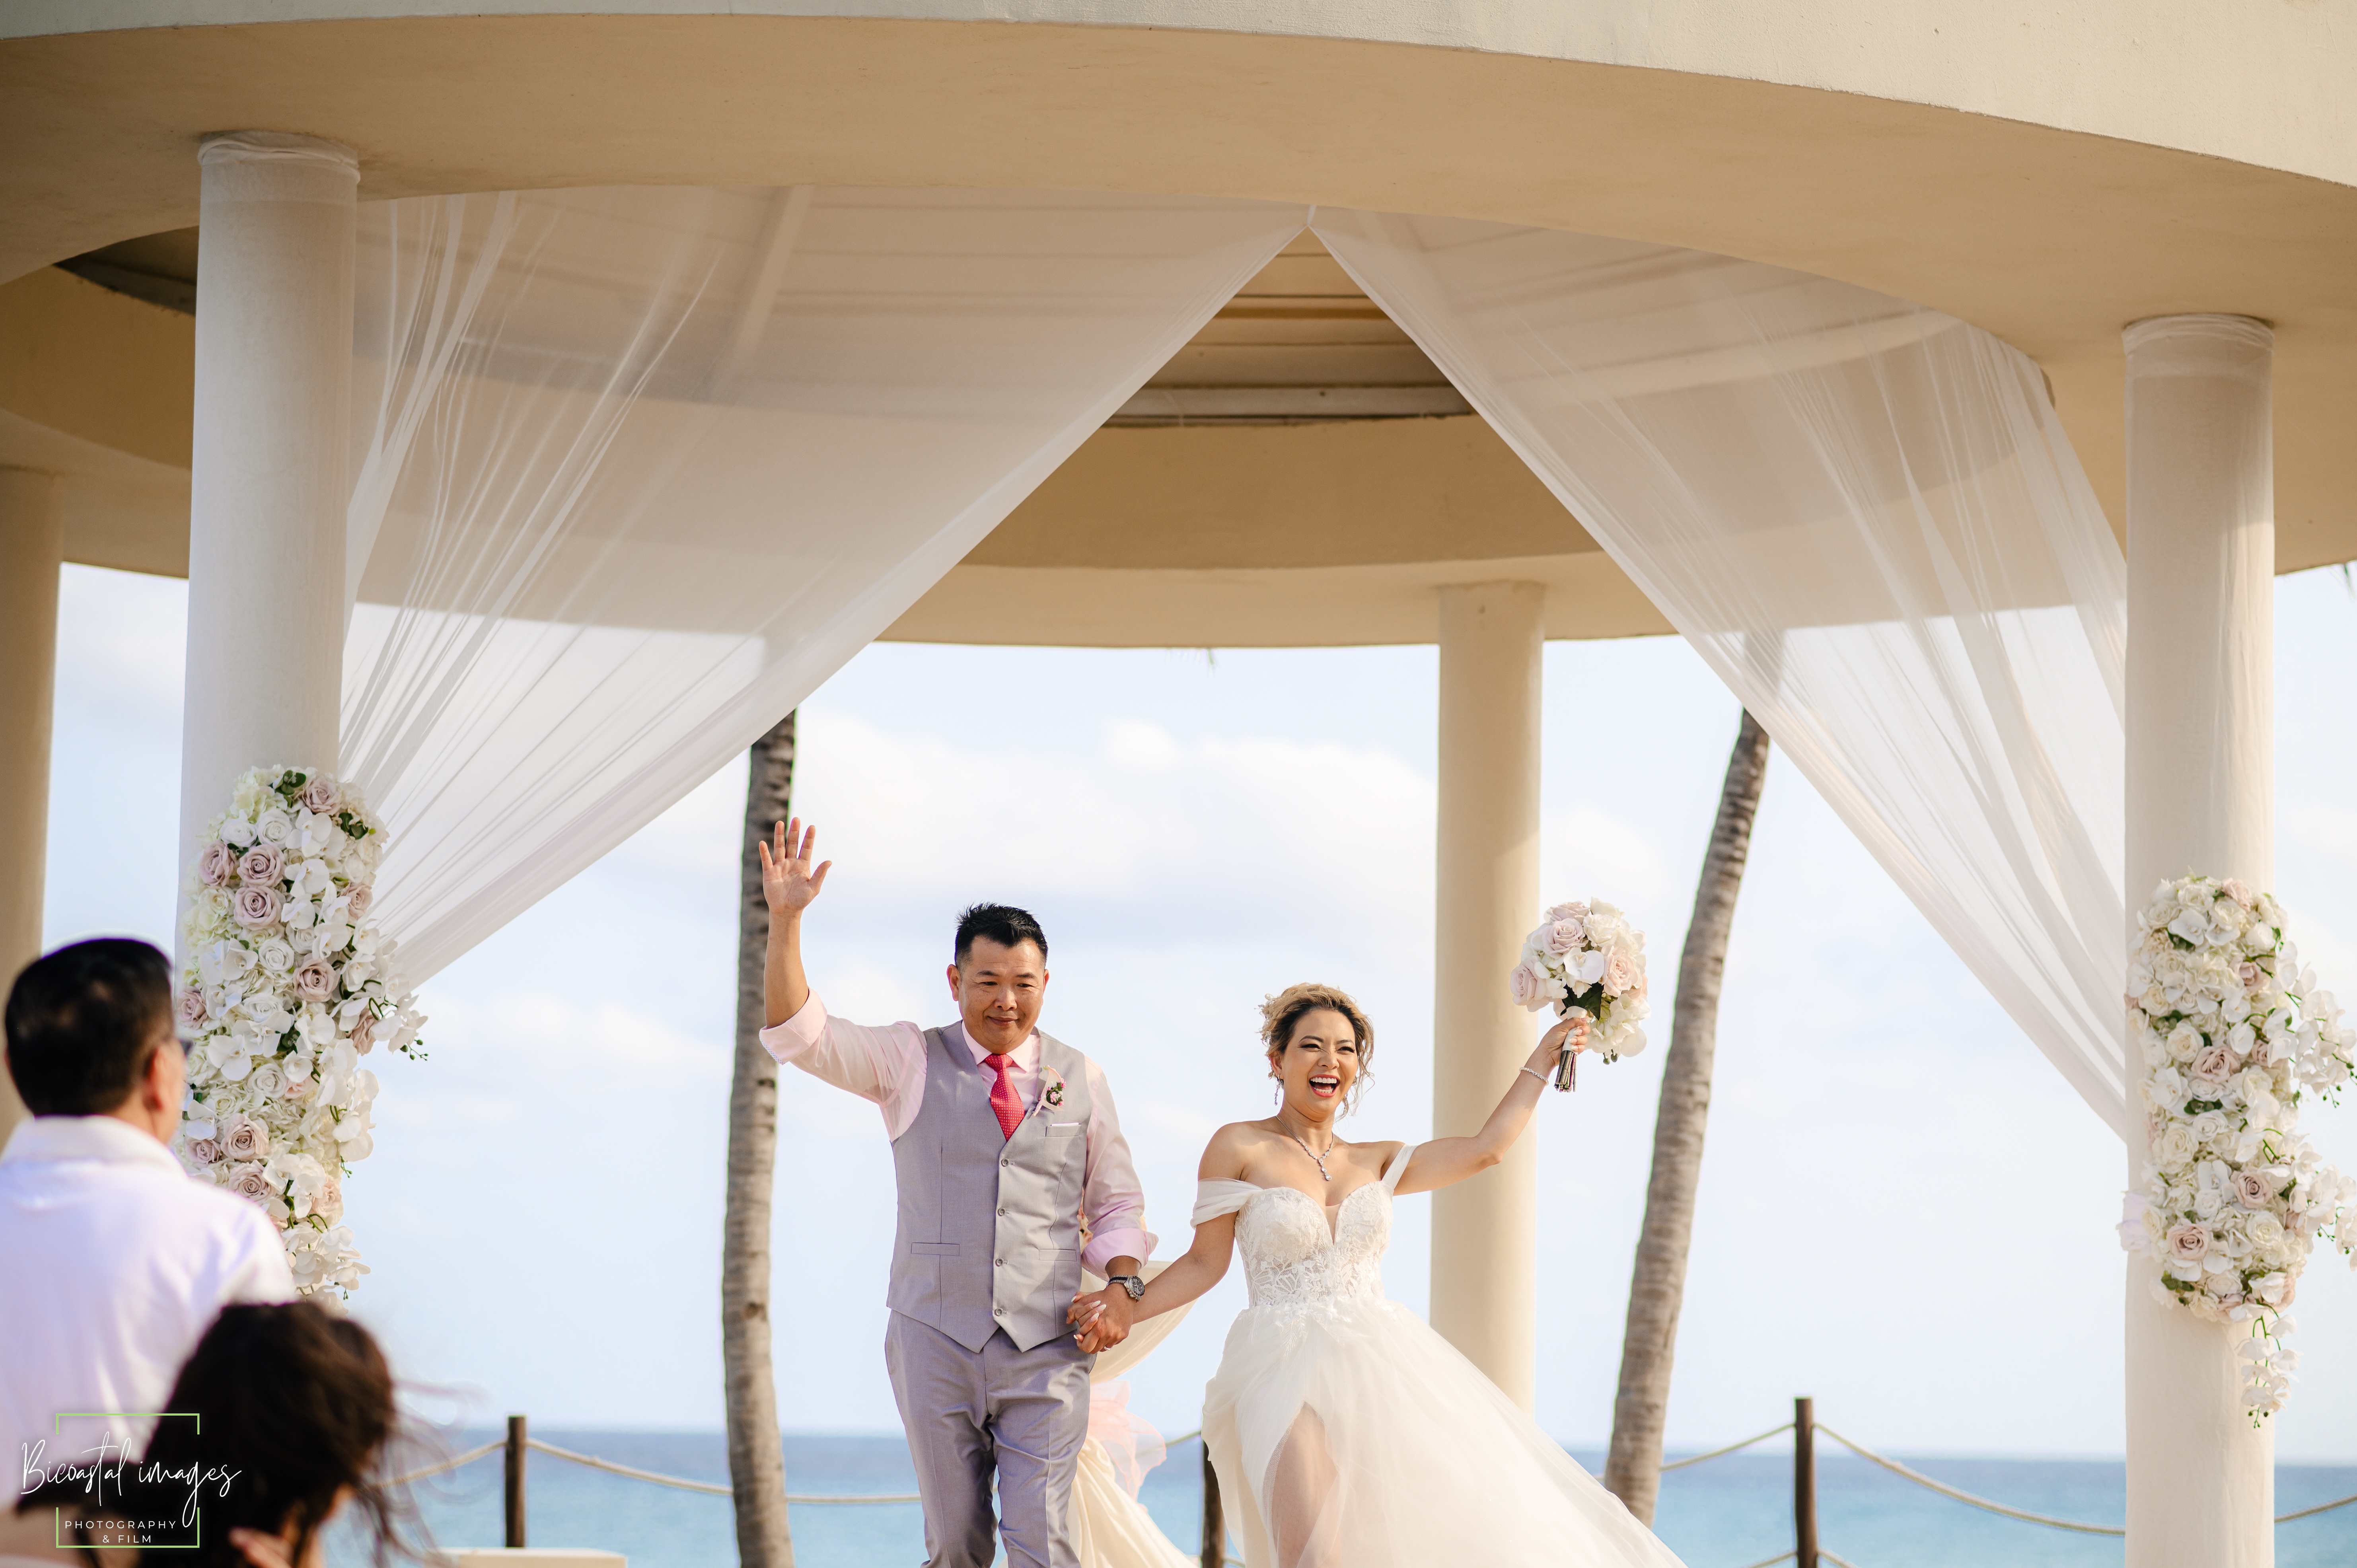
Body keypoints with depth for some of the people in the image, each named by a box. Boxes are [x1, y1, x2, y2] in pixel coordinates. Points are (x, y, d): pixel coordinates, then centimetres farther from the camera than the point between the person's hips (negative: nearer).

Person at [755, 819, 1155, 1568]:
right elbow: (799, 1033, -6)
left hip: (1048, 1350, 0)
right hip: (936, 1341, 0)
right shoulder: (911, 1063, 6)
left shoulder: (1082, 1078, 10)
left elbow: (1117, 1202, 16)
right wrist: (785, 921, -19)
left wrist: (1120, 1286, -2)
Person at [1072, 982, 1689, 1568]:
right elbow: (1206, 1262, 3)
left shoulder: (1376, 1163, 15)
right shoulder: (1240, 1149, 3)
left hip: (1382, 1366, 4)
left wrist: (1542, 1059, 18)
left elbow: (1486, 1149, 14)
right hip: (1289, 1375, -4)